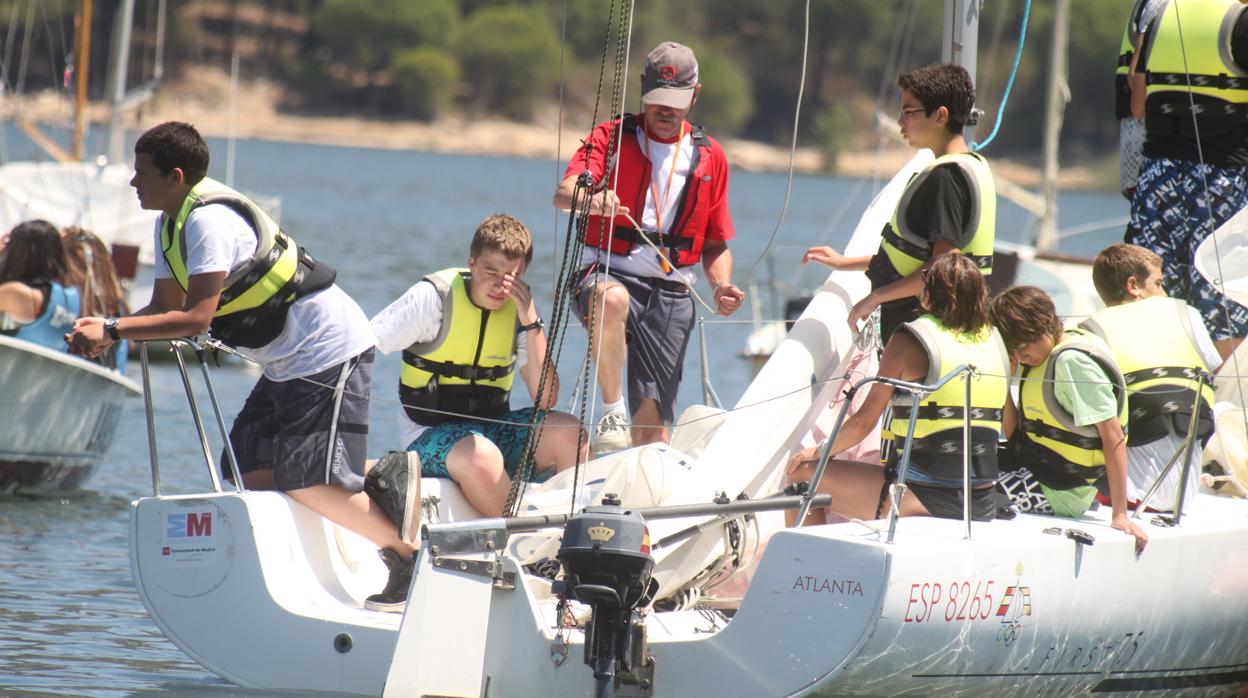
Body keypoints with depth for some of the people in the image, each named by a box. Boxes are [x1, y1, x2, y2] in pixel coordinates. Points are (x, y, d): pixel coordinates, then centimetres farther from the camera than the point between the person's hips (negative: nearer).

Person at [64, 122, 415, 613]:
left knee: (308, 482, -16)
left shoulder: (210, 220, -21)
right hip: (287, 364, 10)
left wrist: (113, 331, -26)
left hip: (329, 351, -10)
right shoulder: (170, 221, 10)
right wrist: (104, 333, -7)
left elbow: (197, 318, -28)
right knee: (252, 471, 6)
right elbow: (165, 307, 10)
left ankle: (411, 556, -4)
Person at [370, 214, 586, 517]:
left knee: (567, 431, -21)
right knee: (481, 455, -37)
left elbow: (545, 399, -8)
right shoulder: (434, 297, -12)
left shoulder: (519, 306, 0)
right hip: (429, 435, -4)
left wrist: (530, 320, -16)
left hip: (493, 430, 5)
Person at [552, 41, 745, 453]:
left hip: (670, 292, 3)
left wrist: (721, 286, 0)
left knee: (653, 416, -7)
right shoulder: (611, 137, 7)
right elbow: (563, 194, -11)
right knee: (612, 300, -40)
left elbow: (716, 244, 22)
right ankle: (612, 414, -31)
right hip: (608, 273, -3)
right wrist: (589, 199, -36)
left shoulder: (710, 157, 17)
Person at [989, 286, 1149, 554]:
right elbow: (1012, 434, 10)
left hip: (1059, 497, -10)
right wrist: (1008, 379, -2)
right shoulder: (1048, 356, 8)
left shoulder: (1073, 361, -20)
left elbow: (1113, 435, -24)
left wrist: (1120, 515, -27)